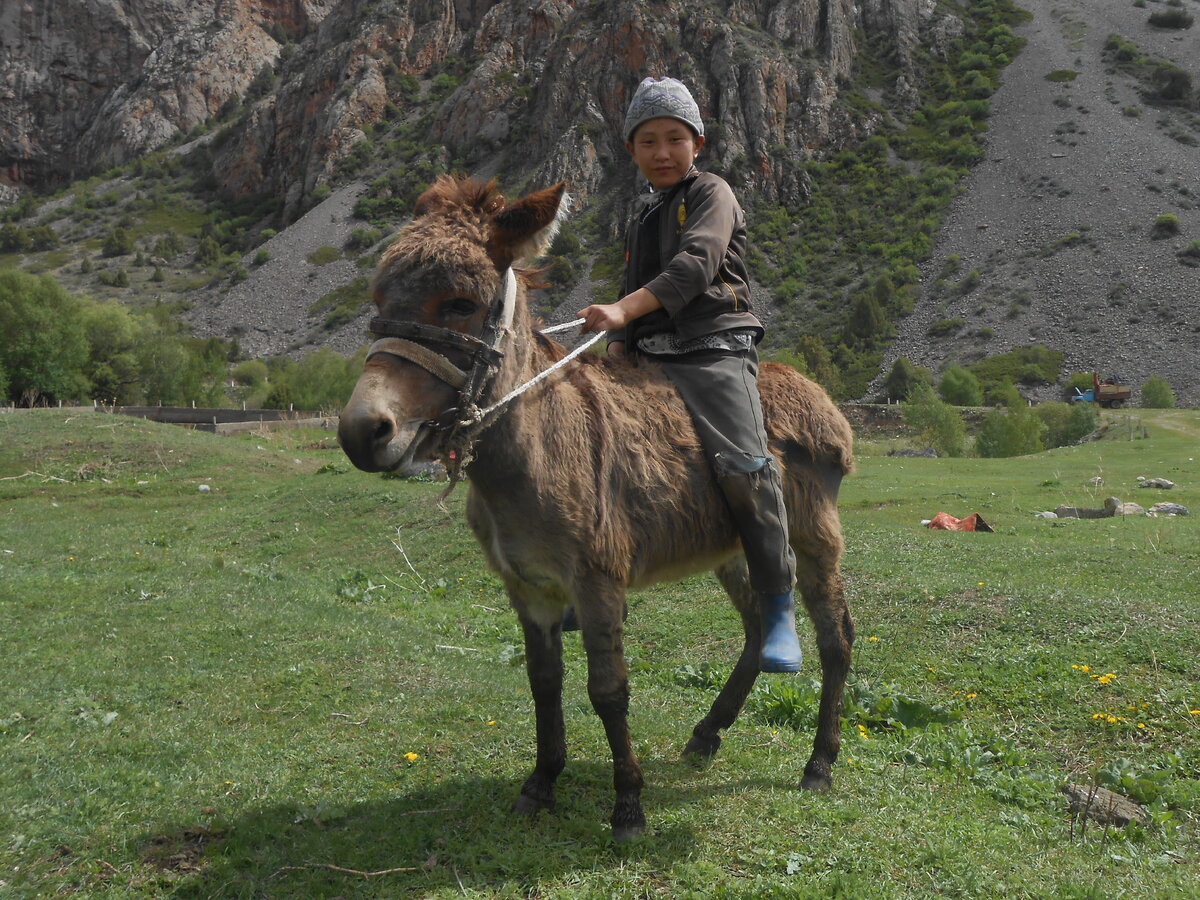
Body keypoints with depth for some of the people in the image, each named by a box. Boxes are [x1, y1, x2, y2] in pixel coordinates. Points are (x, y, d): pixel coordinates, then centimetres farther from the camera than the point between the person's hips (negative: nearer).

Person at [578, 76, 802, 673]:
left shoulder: (711, 194, 3)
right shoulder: (641, 217, 25)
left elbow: (694, 264, -15)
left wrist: (624, 310, -27)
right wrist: (616, 351, 6)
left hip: (713, 350, -7)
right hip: (650, 360, 8)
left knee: (742, 464, -26)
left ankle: (779, 613, -21)